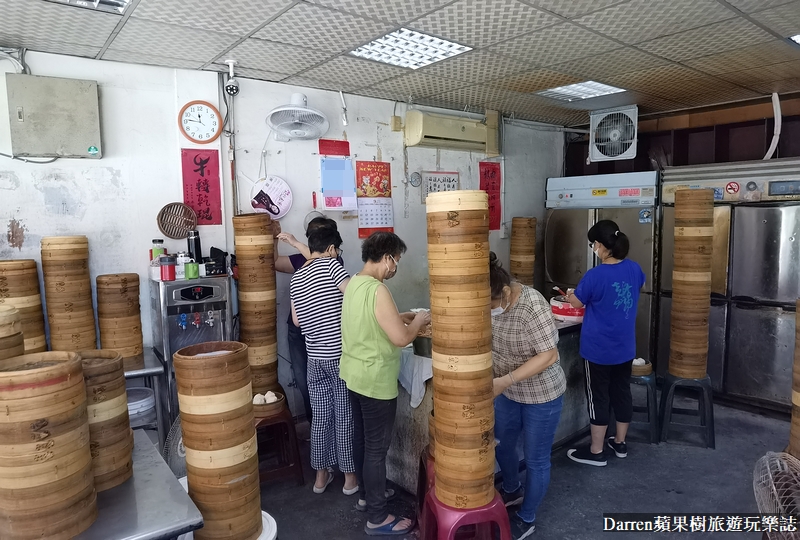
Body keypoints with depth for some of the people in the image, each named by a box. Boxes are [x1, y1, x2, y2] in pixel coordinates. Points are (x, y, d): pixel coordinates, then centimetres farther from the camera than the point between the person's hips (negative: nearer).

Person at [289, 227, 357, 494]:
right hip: (341, 355, -5)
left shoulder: (295, 279, 9)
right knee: (344, 416, 7)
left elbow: (297, 320, 15)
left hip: (315, 358, 5)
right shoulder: (329, 264, -10)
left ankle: (321, 475, 27)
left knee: (320, 416, 15)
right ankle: (350, 476, 19)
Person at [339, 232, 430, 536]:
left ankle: (366, 494, 39)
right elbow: (401, 338, -23)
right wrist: (419, 321, -6)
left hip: (354, 374, 10)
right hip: (375, 381, -9)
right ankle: (377, 519, 17)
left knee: (362, 439, 22)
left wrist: (401, 317, 14)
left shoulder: (353, 283, 5)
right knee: (377, 448, 3)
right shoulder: (377, 290, -24)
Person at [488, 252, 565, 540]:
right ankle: (512, 490, 52)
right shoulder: (491, 303, -10)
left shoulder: (533, 308, -31)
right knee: (501, 446, 23)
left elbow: (549, 356, -28)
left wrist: (505, 380, -33)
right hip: (507, 392, 7)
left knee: (536, 460, 12)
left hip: (541, 395, -7)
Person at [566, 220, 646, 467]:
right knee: (621, 392, 18)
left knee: (598, 397, 5)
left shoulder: (595, 275, -22)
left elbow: (577, 302, -6)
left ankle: (596, 451, 17)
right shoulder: (634, 269, -3)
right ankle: (620, 443, 34)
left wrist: (570, 294, 17)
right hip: (625, 347, 6)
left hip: (598, 349, -6)